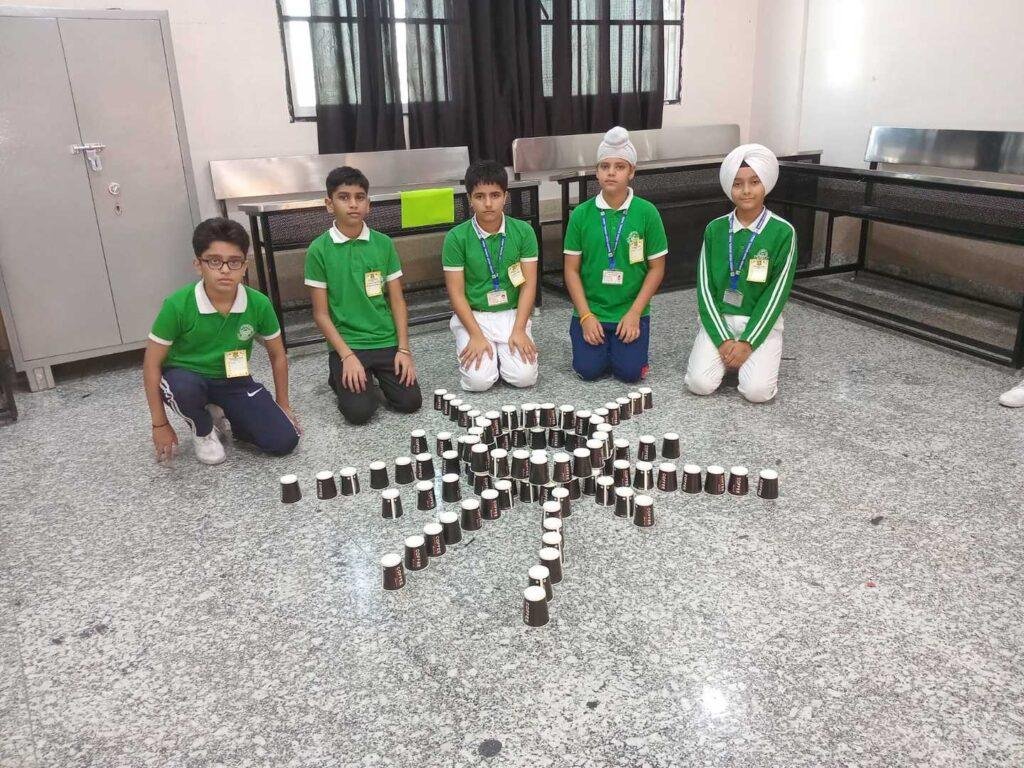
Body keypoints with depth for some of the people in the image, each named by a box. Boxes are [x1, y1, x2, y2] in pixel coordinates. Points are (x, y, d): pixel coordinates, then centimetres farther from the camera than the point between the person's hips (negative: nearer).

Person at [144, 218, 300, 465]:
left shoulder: (259, 304, -16)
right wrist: (160, 424, -12)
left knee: (284, 441, -13)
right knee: (182, 387, -39)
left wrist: (283, 406, 6)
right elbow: (152, 363, -14)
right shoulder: (178, 305, -23)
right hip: (187, 378, -2)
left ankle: (221, 417, 14)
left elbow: (277, 355, 1)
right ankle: (203, 431, -3)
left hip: (234, 382, 2)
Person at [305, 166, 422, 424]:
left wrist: (404, 348, -6)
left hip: (387, 341, 3)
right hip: (347, 344, -2)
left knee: (410, 401, -11)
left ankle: (378, 375, 21)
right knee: (359, 411, -17)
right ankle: (339, 376, 16)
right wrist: (347, 356, -13)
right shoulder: (319, 250, -6)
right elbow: (321, 314, -5)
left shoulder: (383, 244, 2)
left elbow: (397, 301, 4)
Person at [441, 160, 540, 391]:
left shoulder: (523, 231, -3)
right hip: (473, 316, -1)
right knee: (479, 380, -19)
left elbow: (528, 285, -3)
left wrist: (519, 330, -13)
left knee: (524, 377, -17)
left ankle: (502, 352, 15)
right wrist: (476, 336, -16)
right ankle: (471, 348, 14)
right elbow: (456, 292, -7)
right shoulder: (457, 237, -8)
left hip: (512, 314, 1)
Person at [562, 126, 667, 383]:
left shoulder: (646, 212, -6)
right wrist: (585, 316, -9)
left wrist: (634, 313, -10)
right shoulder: (581, 214, -3)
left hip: (631, 311, 0)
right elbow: (572, 269, -1)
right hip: (591, 310, 1)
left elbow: (656, 268, -2)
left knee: (630, 372, -12)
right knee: (588, 370, -10)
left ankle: (622, 340, 21)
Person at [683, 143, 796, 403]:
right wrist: (722, 339, -12)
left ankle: (760, 357, 12)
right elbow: (705, 287, -2)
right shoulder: (715, 229, -1)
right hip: (719, 320, 2)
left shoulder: (783, 232, -7)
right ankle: (724, 354, 12)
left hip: (761, 322, -1)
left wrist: (748, 342, -16)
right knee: (699, 384, -20)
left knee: (757, 391, -22)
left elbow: (777, 292, -9)